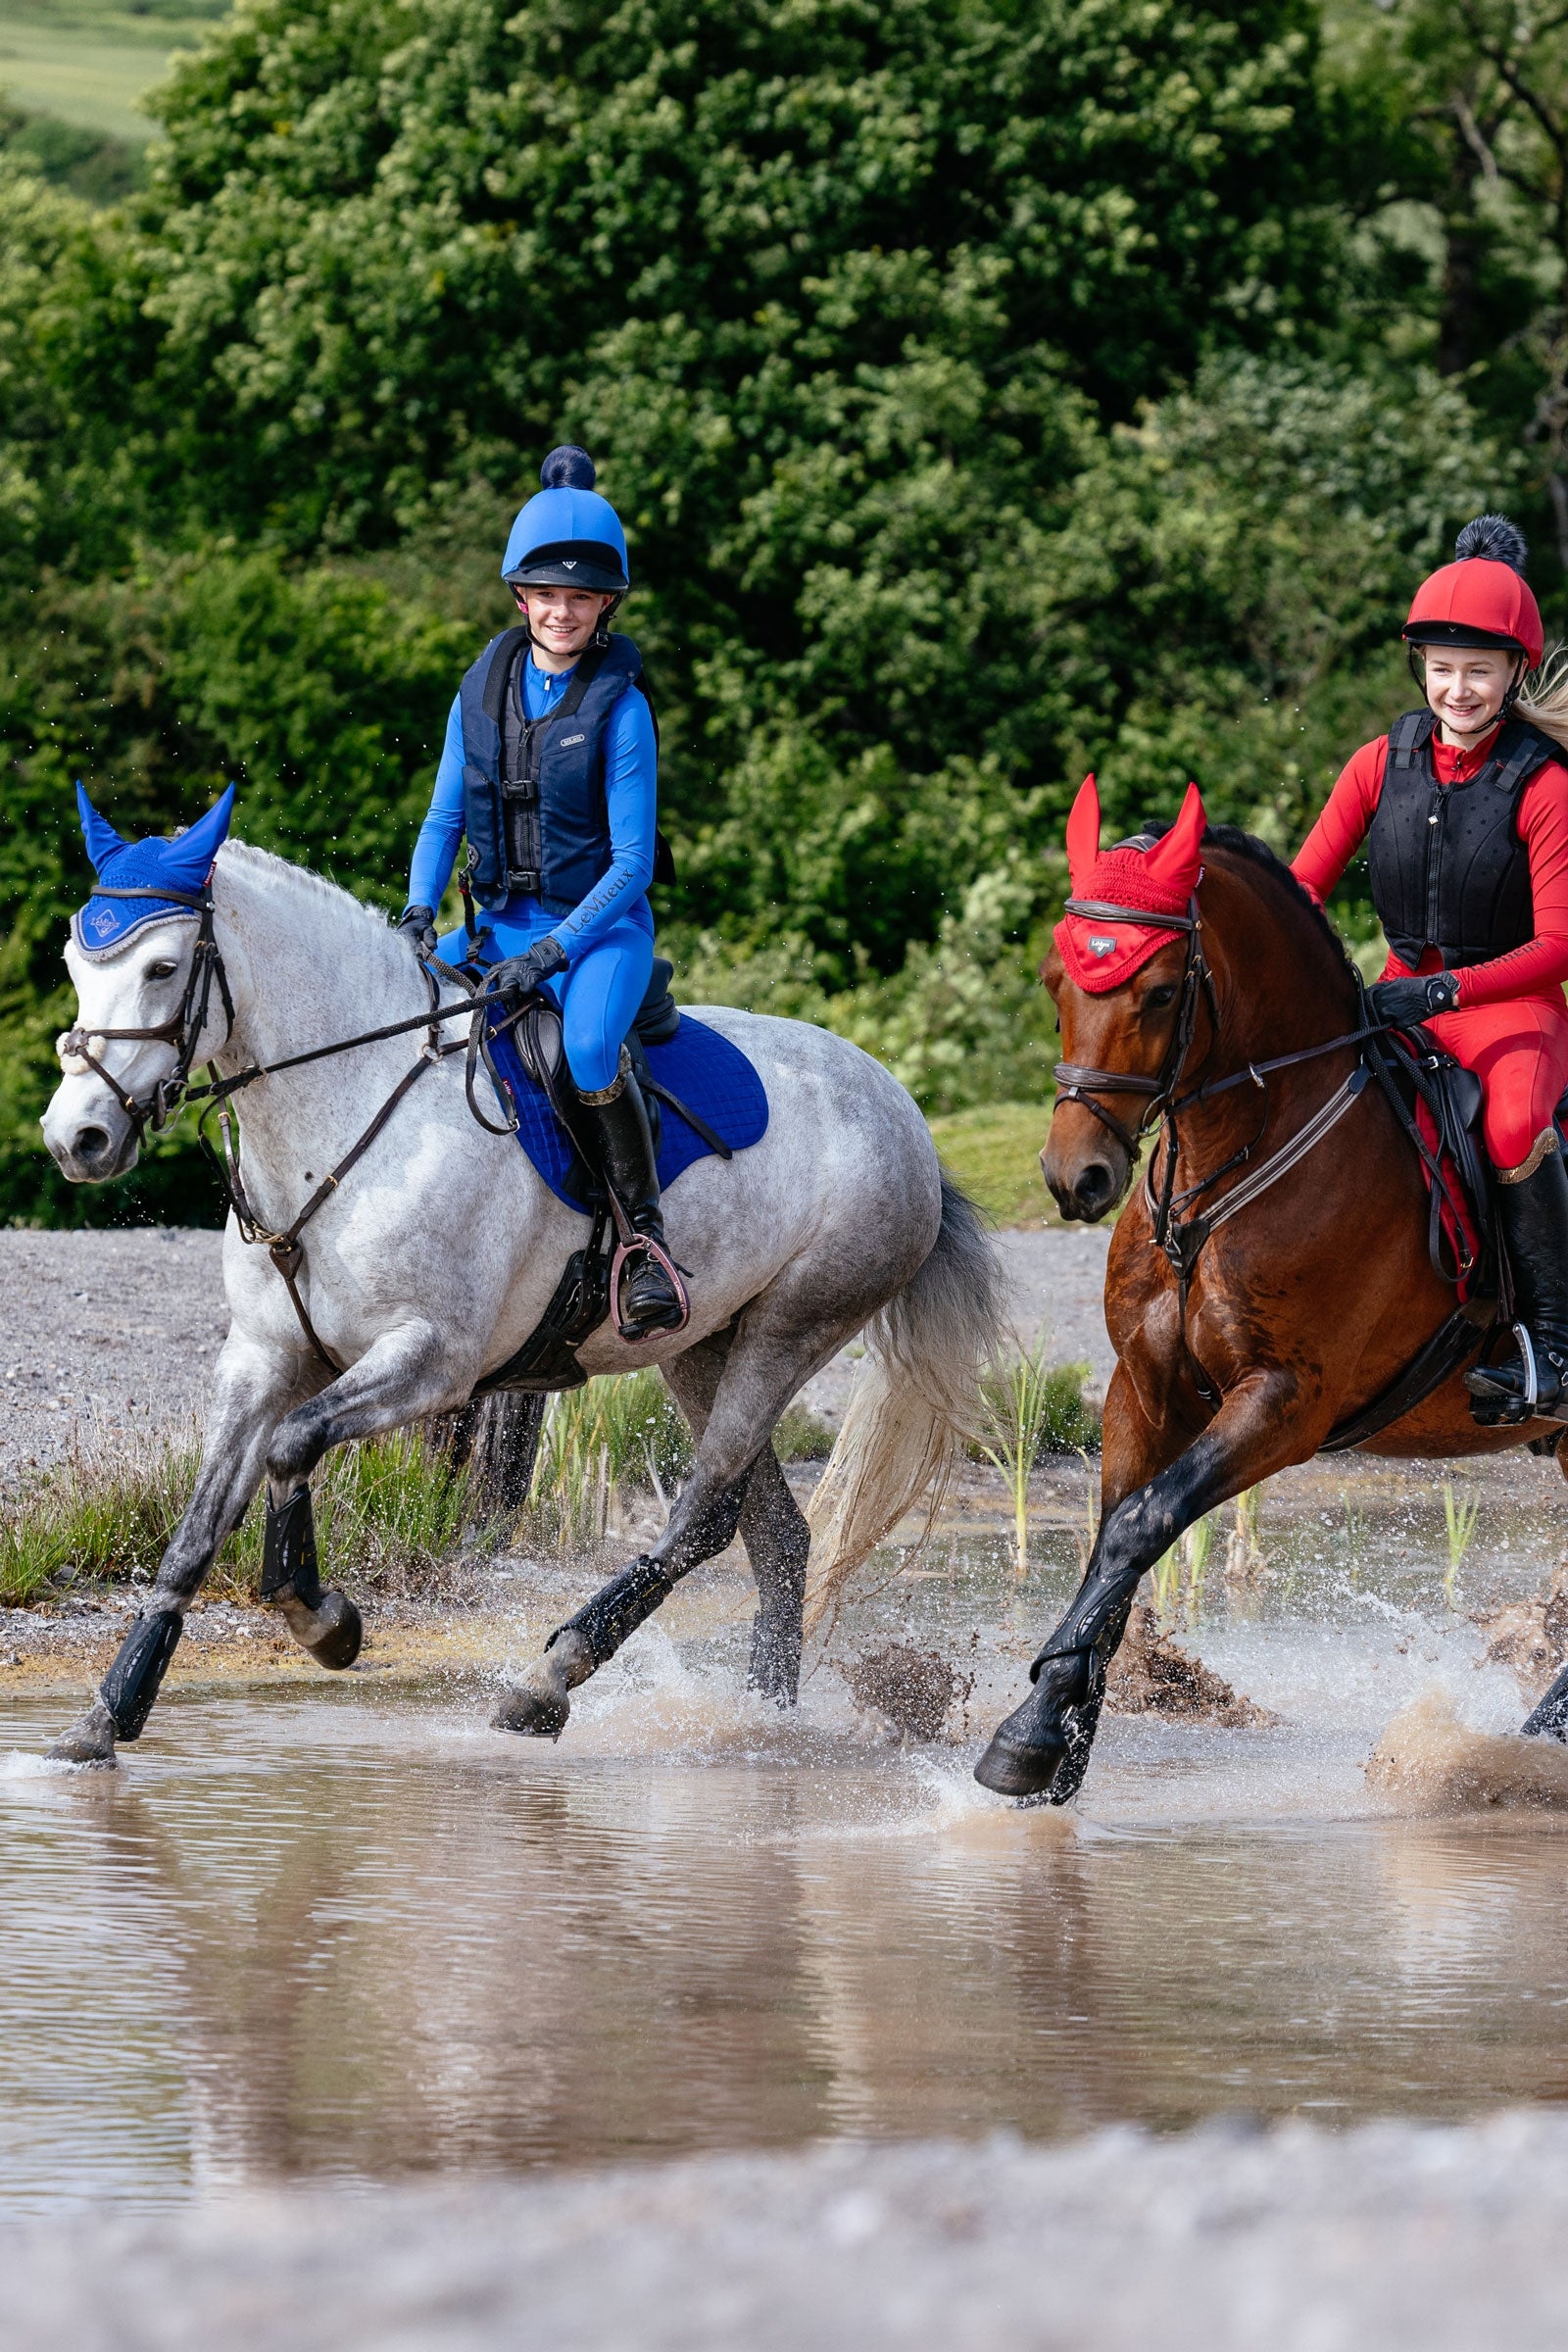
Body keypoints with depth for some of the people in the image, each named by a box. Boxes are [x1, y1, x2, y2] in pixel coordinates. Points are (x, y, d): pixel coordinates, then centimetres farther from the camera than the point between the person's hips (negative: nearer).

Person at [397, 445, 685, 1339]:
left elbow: (632, 861, -13)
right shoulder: (484, 690, 4)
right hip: (506, 921, 6)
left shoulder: (619, 707, -12)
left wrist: (553, 951, -22)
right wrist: (418, 913, -8)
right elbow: (445, 818, 9)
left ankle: (647, 1234, -23)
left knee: (590, 1048, -36)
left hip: (602, 926, -6)